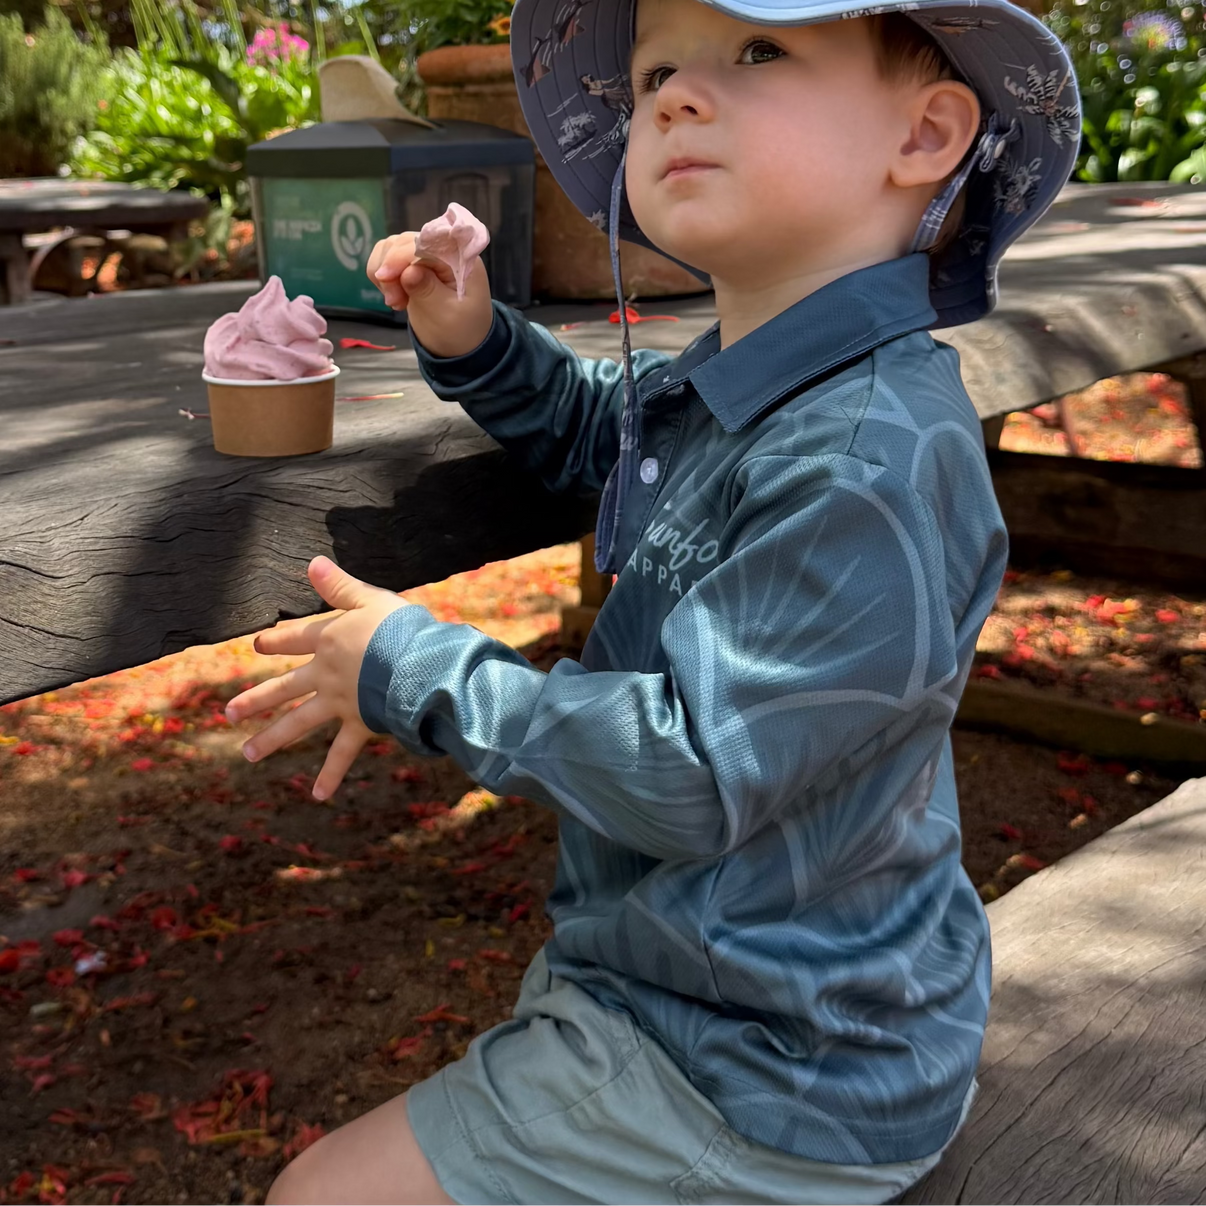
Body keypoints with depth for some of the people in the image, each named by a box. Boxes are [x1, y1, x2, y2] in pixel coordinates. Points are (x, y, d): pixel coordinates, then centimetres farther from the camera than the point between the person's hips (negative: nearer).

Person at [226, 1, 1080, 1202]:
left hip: (770, 1074, -9)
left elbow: (692, 773, -31)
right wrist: (472, 339, 1)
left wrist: (413, 672, -19)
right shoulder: (727, 385, 1)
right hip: (681, 972, 9)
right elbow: (592, 425, 22)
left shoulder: (871, 467, -31)